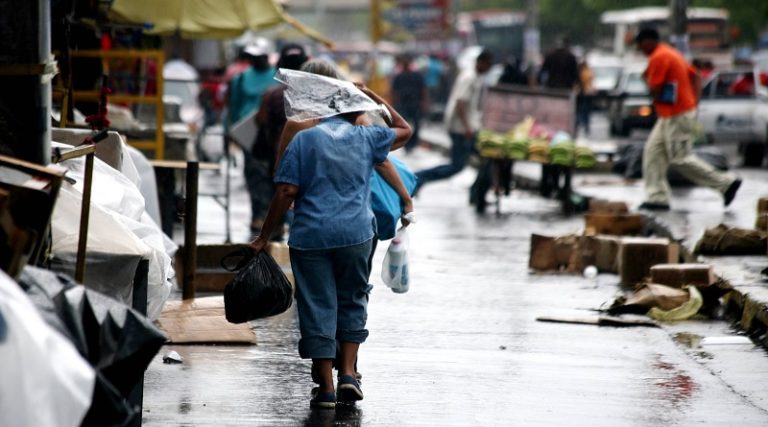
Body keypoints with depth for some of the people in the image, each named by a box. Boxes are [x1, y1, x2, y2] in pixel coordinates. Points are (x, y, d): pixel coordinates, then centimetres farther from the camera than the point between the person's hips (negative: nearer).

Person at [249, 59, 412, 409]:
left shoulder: (304, 139, 4)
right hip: (356, 235, 1)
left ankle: (326, 388, 2)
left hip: (310, 236, -1)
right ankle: (347, 373, 8)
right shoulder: (366, 138, 8)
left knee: (317, 307, 3)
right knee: (352, 302, 18)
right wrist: (373, 97, 32)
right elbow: (404, 130, 28)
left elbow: (286, 192, -3)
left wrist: (264, 237, 2)